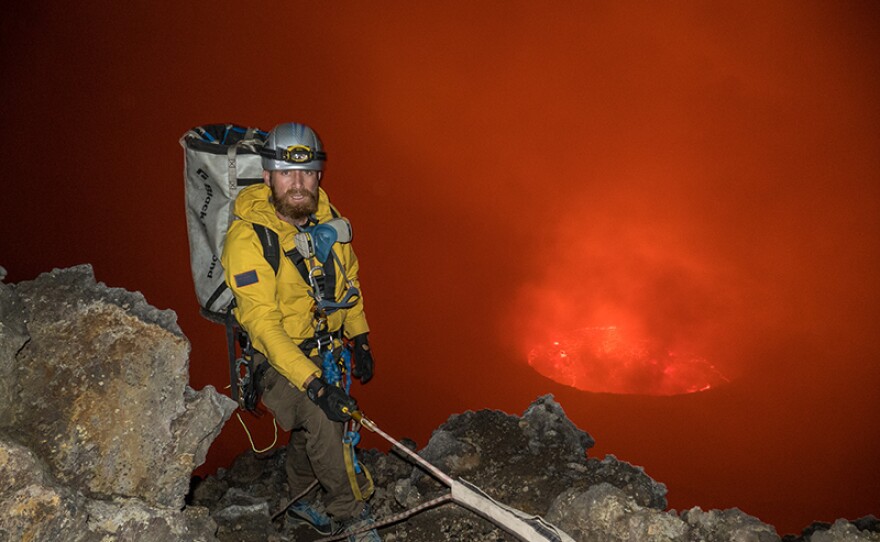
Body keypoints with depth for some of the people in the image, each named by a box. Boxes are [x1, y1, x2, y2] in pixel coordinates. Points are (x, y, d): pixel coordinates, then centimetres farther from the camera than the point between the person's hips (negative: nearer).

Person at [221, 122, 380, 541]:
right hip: (279, 355, -6)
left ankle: (300, 500, 45)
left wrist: (360, 341, 10)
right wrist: (314, 384, -34)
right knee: (321, 422, -24)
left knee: (310, 432, 18)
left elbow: (347, 279, 10)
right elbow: (263, 325, -28)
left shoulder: (326, 217, -6)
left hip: (328, 349, 6)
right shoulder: (247, 238, -25)